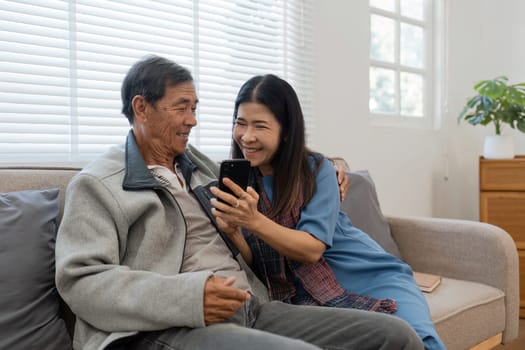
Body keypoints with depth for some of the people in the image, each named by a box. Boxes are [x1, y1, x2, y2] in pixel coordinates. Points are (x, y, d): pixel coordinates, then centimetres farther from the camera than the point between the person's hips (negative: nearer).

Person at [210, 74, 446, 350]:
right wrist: (232, 232, -24)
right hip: (307, 295, 1)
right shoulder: (235, 181, 2)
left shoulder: (316, 169, -5)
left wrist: (254, 221, -30)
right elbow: (253, 265, -2)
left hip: (369, 276, 0)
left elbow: (312, 249, -15)